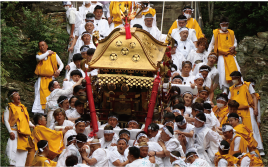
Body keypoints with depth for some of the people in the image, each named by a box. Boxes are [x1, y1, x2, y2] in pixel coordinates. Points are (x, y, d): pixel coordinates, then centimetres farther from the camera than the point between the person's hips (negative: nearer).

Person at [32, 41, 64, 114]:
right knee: (41, 96, -7)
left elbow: (61, 64, 12)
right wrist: (47, 53, -2)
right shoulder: (38, 55, 10)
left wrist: (59, 70, -9)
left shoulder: (54, 55, 10)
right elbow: (39, 58, -15)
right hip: (41, 80, 0)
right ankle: (39, 113, -8)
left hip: (51, 79, 0)